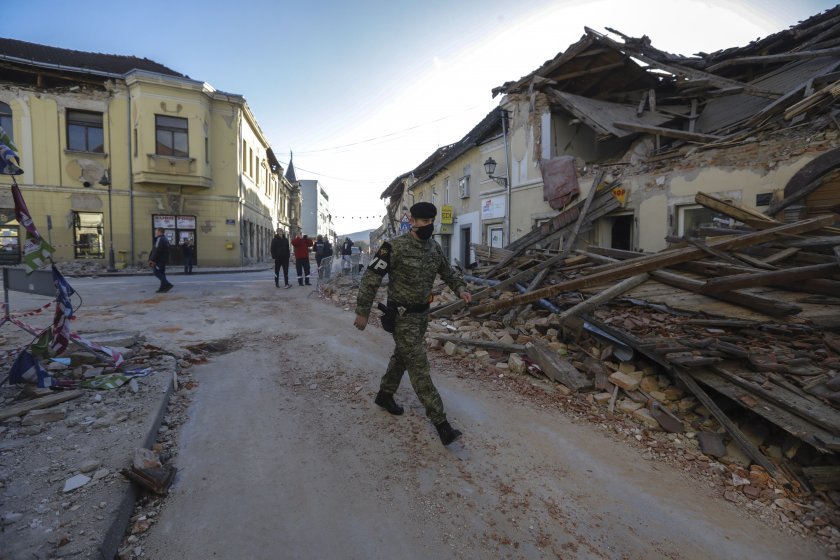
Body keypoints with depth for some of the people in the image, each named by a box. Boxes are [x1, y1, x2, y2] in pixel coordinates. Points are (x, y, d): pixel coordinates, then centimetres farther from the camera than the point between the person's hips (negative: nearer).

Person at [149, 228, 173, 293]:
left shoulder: (159, 239, -13)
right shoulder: (165, 239, 19)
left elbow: (157, 251, -21)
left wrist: (152, 260, -20)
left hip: (159, 260, -10)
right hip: (164, 260, 10)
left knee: (156, 272, -8)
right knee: (161, 273, 10)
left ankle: (167, 284, -16)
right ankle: (163, 287, 9)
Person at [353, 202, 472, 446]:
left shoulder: (434, 247, 3)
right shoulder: (395, 247, -18)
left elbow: (448, 272, 17)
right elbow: (371, 278, -16)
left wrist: (460, 289, -2)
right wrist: (362, 312, -15)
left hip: (422, 313, 8)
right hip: (402, 316, -7)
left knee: (402, 356, 22)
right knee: (419, 366, -5)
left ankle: (384, 395, 44)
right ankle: (440, 422, 1)